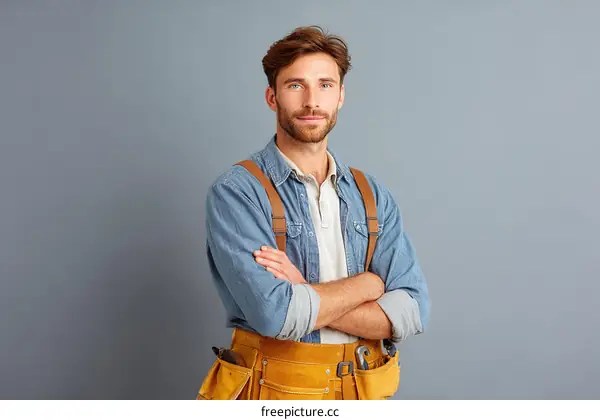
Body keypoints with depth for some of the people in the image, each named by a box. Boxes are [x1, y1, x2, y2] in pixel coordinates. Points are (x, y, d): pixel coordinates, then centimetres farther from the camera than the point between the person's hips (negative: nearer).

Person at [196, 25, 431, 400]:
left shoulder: (373, 195, -1)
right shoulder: (236, 192, -14)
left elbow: (412, 312, -9)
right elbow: (275, 314, -25)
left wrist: (306, 297, -20)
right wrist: (369, 282, -11)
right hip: (275, 393, -3)